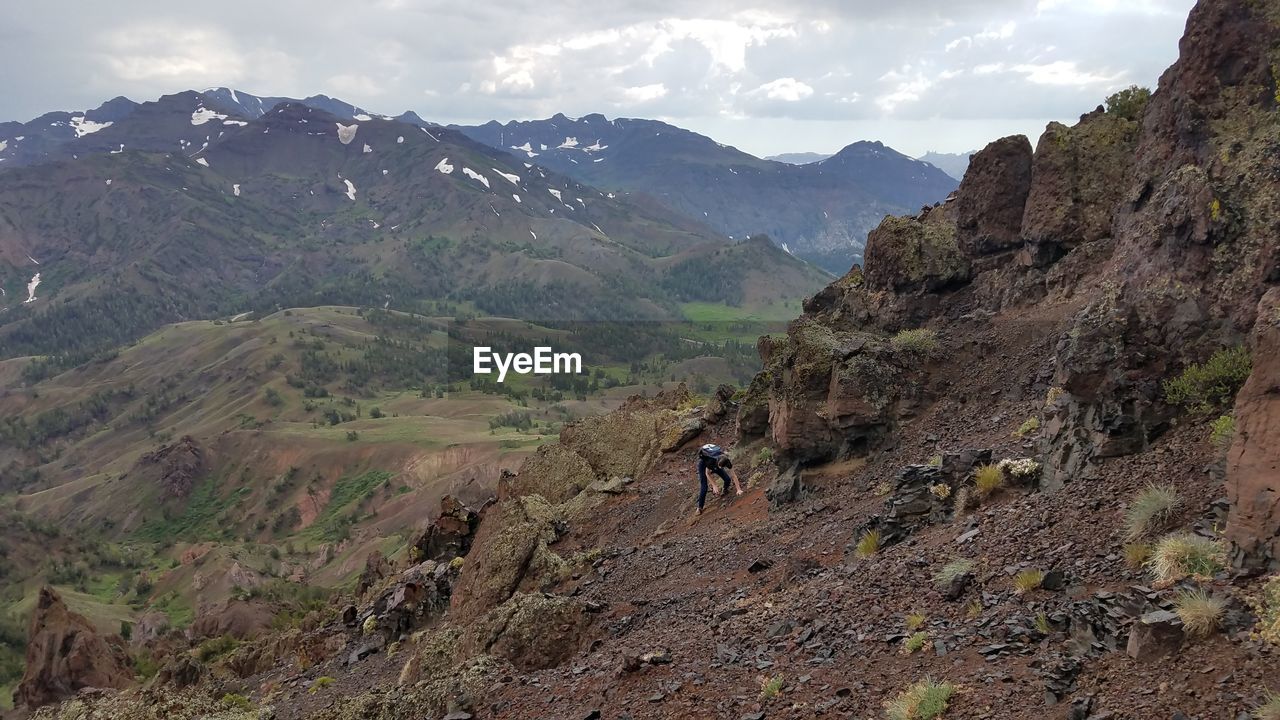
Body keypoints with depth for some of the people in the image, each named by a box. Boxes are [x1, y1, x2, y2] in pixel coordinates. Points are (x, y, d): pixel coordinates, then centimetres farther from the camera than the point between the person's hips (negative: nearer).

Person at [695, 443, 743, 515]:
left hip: (715, 465, 4)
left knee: (727, 479, -11)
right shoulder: (711, 460, -42)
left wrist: (739, 489, -27)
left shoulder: (727, 462, -32)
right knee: (703, 486, -17)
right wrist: (714, 486, -24)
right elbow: (707, 473, -23)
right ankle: (699, 507, -9)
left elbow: (734, 476, -25)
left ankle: (725, 490, 23)